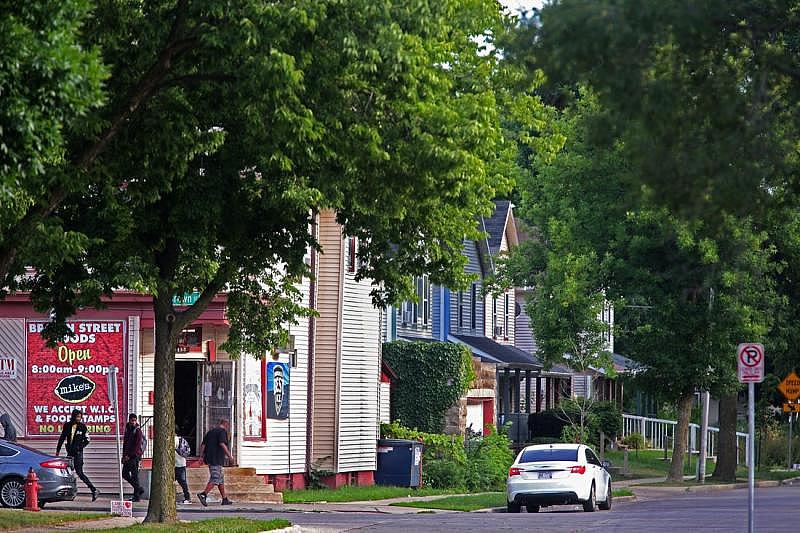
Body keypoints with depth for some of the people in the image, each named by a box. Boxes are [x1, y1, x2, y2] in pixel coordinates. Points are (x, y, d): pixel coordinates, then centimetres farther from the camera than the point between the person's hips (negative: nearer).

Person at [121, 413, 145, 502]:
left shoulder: (138, 431, -8)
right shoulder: (128, 430, 15)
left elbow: (137, 445, -14)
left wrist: (129, 455, -16)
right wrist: (124, 456, 13)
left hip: (135, 455, -8)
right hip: (128, 457, 8)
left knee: (134, 475, -8)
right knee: (125, 474, 9)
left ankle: (137, 496, -3)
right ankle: (139, 489, 20)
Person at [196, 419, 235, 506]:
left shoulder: (210, 432, 20)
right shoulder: (222, 431, -5)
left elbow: (203, 445, 17)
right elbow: (222, 444, -19)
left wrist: (201, 456, 17)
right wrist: (230, 456, -18)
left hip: (209, 459, 9)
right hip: (217, 460, -9)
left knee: (221, 479, 15)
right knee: (215, 479, -12)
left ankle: (225, 499, 17)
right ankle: (203, 494, -26)